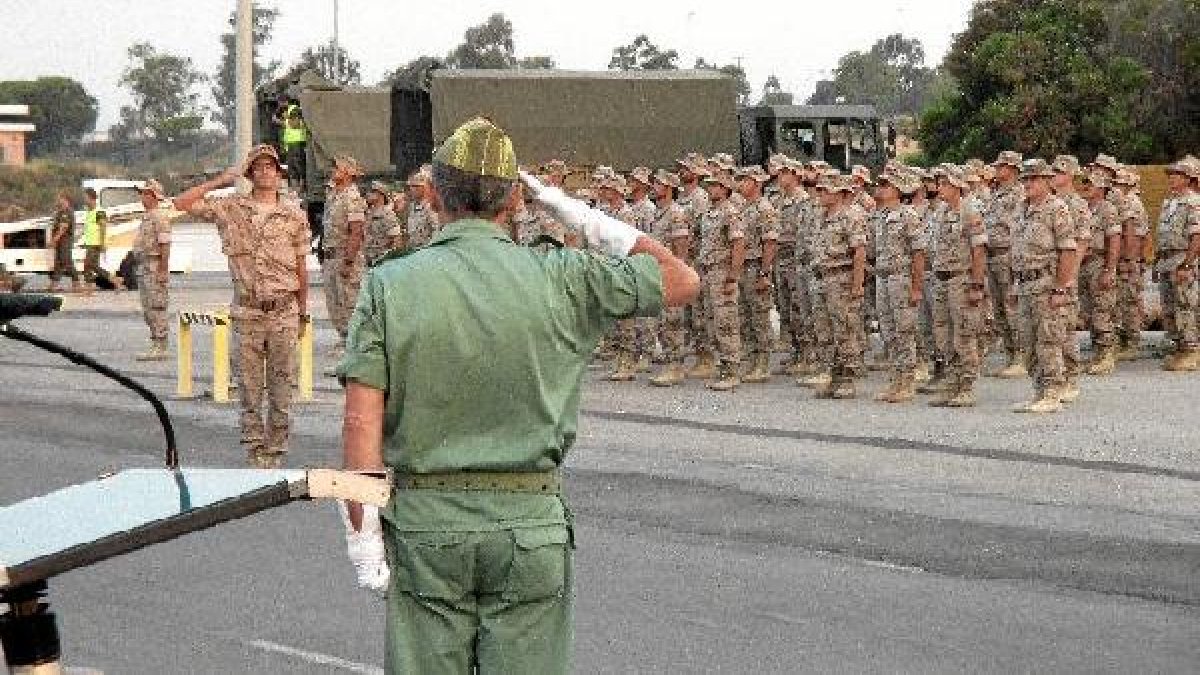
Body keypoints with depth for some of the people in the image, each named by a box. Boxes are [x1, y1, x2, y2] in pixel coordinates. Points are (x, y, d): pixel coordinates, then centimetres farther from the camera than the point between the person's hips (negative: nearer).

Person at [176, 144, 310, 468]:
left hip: (283, 311, 0)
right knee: (249, 387, 3)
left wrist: (302, 313, 12)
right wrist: (221, 181, 3)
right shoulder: (230, 207, 5)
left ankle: (276, 455, 10)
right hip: (247, 313, 0)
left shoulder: (294, 215, 5)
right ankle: (255, 454, 10)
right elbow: (182, 203, 1)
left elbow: (301, 268, 10)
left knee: (281, 388, 3)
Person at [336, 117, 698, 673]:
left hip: (423, 523, 0)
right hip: (529, 523, 0)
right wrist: (582, 216, 12)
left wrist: (363, 531, -2)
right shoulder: (560, 278, -3)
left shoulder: (389, 284, -3)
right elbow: (682, 282, 8)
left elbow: (362, 420, -8)